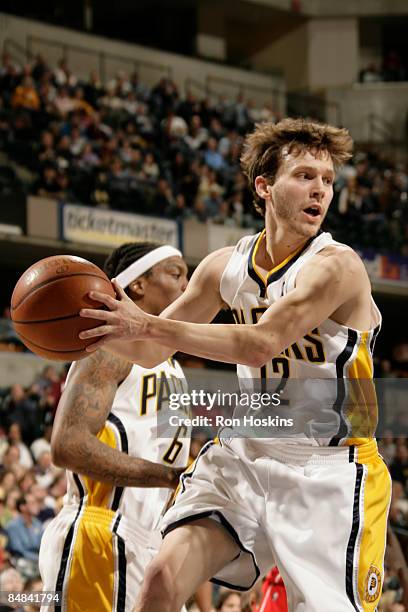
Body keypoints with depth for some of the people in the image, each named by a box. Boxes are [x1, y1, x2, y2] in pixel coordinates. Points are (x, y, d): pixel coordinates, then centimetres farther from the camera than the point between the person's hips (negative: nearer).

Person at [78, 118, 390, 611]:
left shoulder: (336, 265, -16)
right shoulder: (227, 266, 5)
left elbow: (261, 346, -28)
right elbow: (151, 353, 13)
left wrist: (150, 326, -31)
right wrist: (102, 328, -8)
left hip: (329, 470, -5)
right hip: (245, 454, 5)